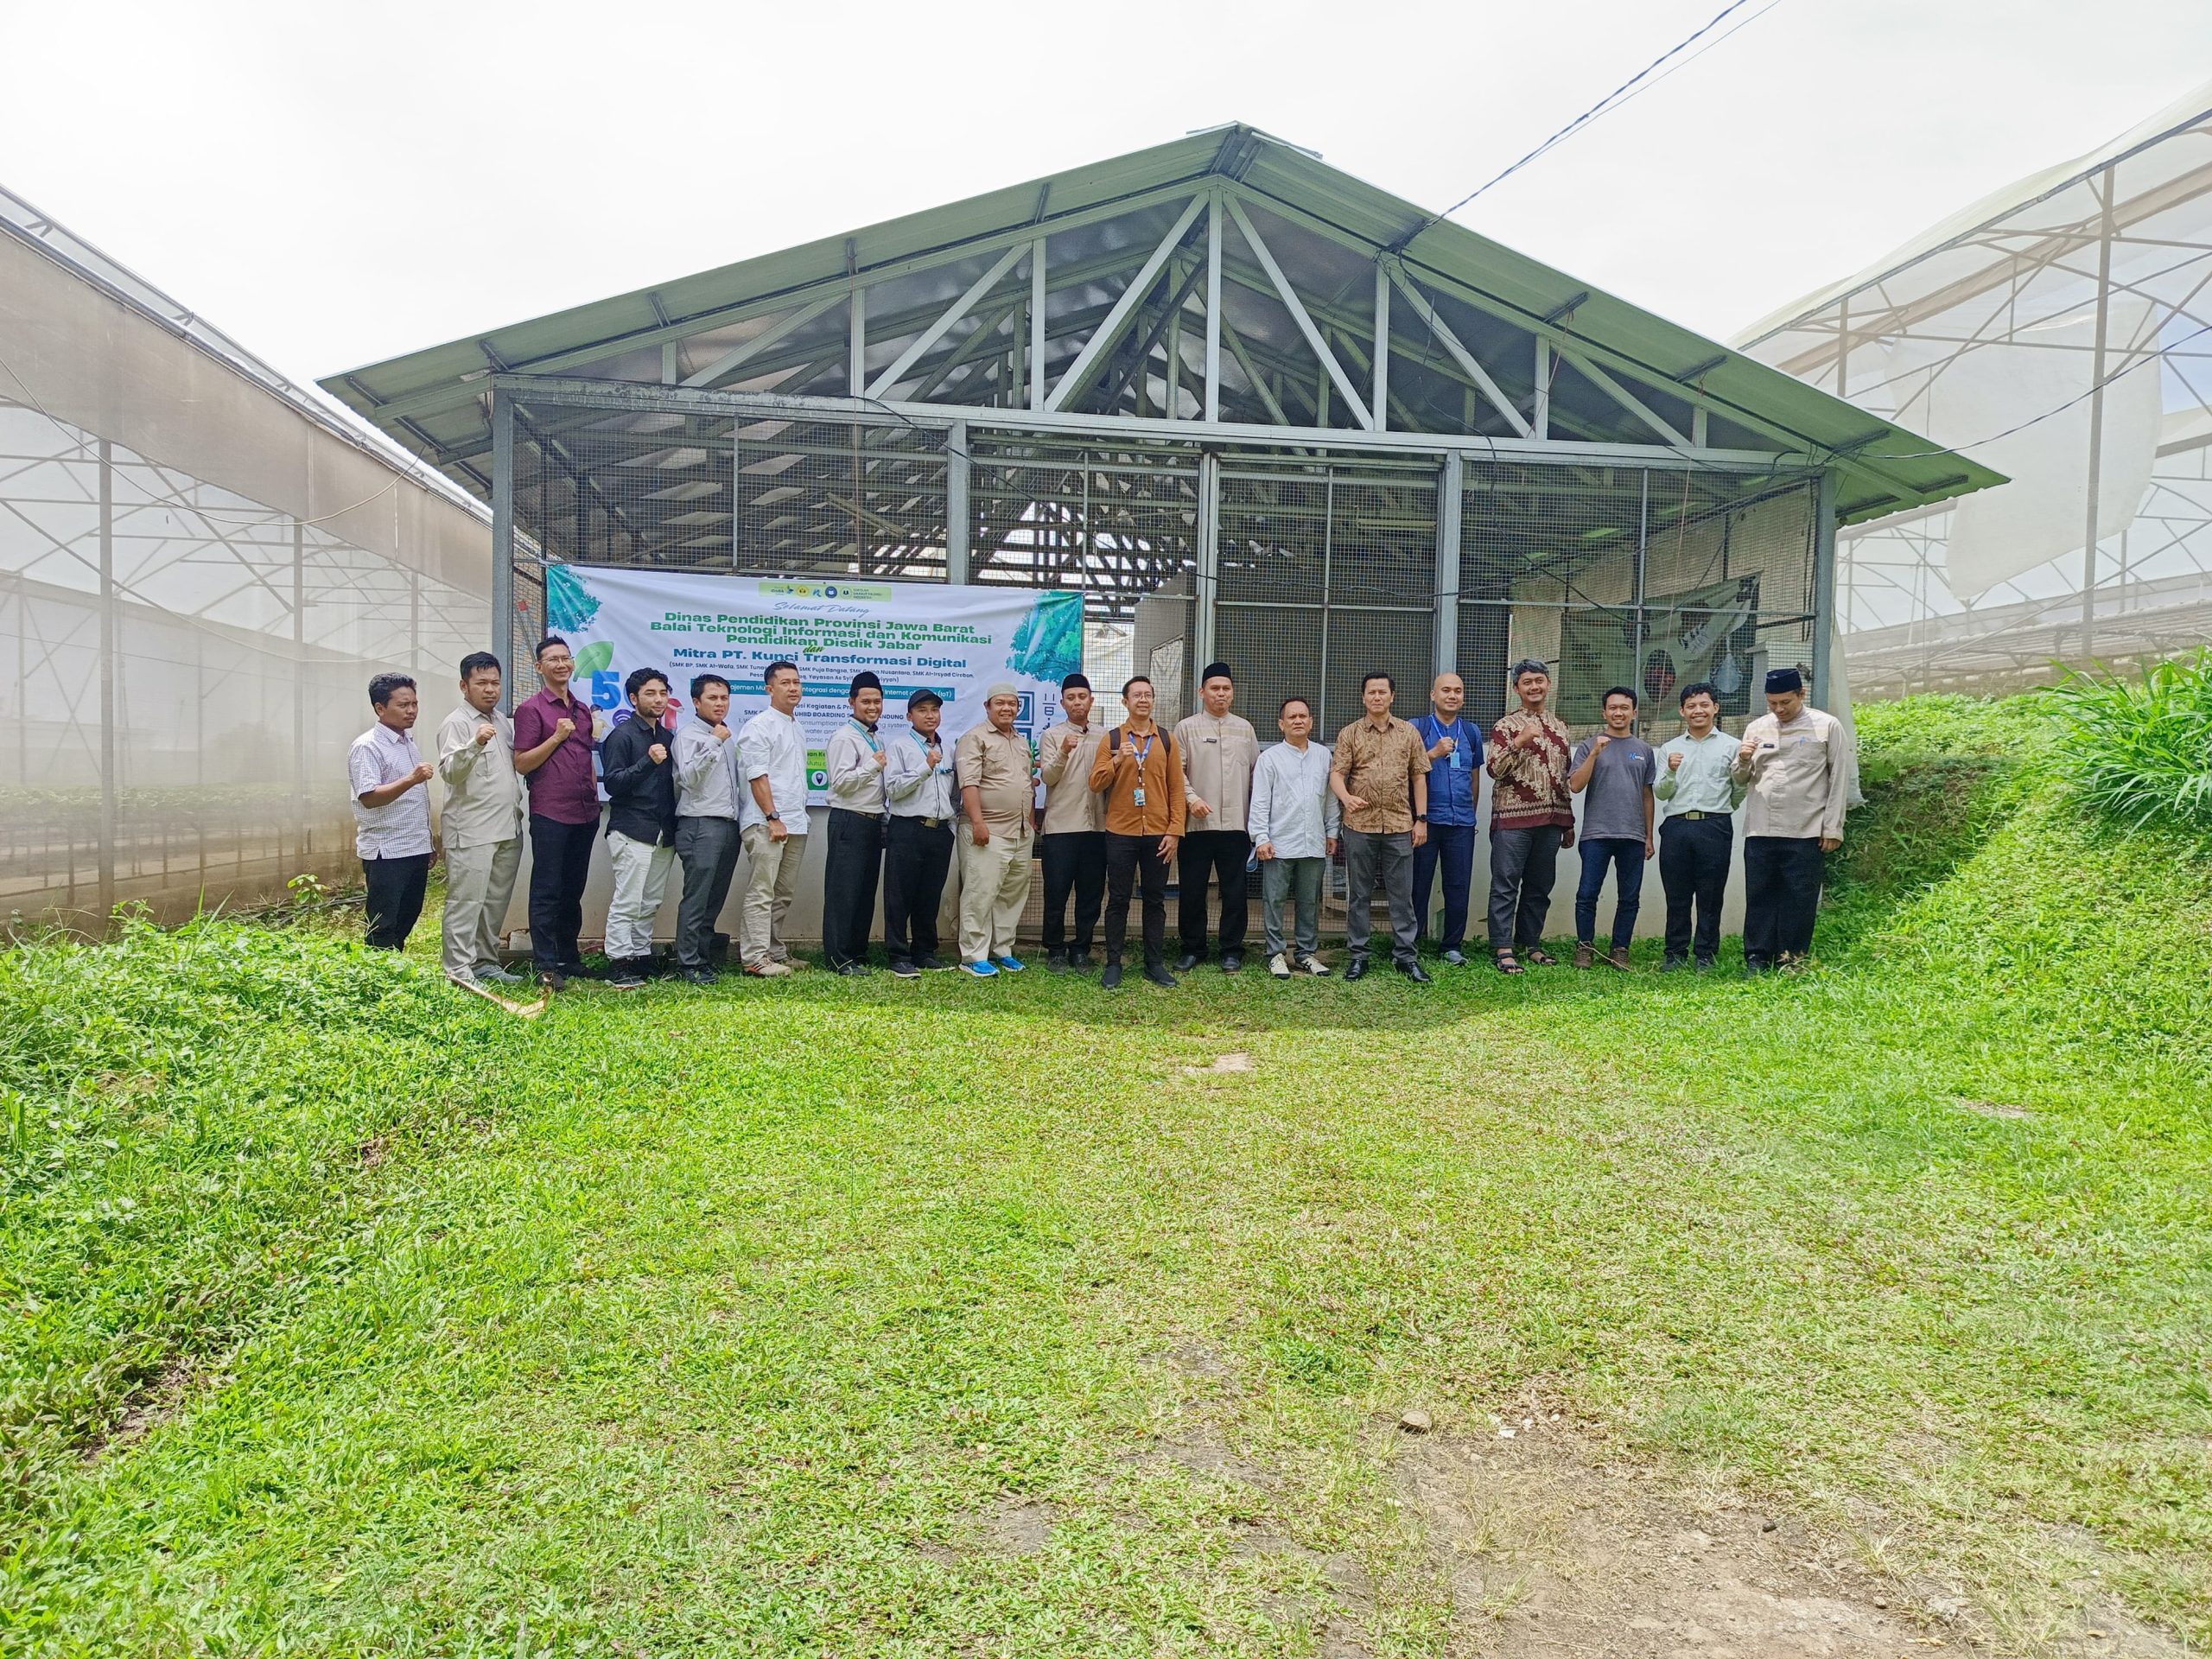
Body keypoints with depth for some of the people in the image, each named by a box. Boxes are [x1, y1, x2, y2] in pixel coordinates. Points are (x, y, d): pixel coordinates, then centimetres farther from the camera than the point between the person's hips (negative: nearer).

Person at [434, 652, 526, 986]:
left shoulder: (503, 720, 15)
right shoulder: (456, 724, -8)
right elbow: (449, 771, -22)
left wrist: (516, 805, 16)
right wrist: (475, 744, -36)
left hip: (508, 829, 8)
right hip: (471, 832, -8)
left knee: (497, 901, 13)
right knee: (466, 902, -6)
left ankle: (485, 961, 23)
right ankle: (458, 971, -2)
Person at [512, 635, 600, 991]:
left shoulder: (583, 710, 15)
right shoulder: (531, 710, -3)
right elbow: (521, 764, -7)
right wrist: (557, 737, -15)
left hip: (585, 814, 6)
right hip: (550, 814, -6)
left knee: (574, 889, 13)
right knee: (547, 891, -2)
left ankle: (569, 959, 22)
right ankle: (546, 967, 1)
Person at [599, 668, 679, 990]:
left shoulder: (666, 737, 18)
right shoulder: (622, 735, -4)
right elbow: (612, 783, -12)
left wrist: (674, 826, 14)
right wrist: (648, 761, -22)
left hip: (664, 833, 7)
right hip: (632, 831, -7)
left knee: (651, 903, 9)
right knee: (627, 902, -8)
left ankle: (642, 959, 16)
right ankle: (619, 966, -5)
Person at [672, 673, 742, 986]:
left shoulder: (726, 737, 19)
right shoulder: (689, 734, -3)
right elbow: (688, 777, -17)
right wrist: (714, 742, -18)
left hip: (728, 825, 8)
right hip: (700, 825, -7)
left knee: (715, 899, 10)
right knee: (696, 898, -7)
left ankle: (705, 957, 17)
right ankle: (689, 963, -3)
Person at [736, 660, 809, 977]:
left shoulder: (797, 729, 19)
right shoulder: (759, 726, -7)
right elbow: (757, 776, -13)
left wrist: (799, 816, 16)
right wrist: (773, 817, -18)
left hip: (795, 824, 8)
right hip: (766, 823, -8)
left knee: (784, 894, 12)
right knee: (761, 892, -7)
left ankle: (775, 951, 19)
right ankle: (756, 958, -6)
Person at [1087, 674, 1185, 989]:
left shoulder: (1166, 740, 7)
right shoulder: (1112, 739, 4)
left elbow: (1176, 788, 6)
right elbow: (1096, 783, -2)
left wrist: (1174, 831, -1)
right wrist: (1117, 760, -19)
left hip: (1157, 834, 1)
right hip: (1120, 834, -1)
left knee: (1155, 901, 6)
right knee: (1118, 900, 3)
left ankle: (1155, 964, 14)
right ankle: (1113, 964, 9)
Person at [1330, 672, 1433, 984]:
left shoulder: (1409, 733, 8)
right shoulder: (1350, 734, 4)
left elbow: (1419, 777, 9)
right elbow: (1336, 773, -2)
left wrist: (1421, 818, 4)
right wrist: (1346, 797, -24)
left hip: (1400, 825, 1)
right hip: (1360, 825, -1)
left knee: (1402, 893, 4)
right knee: (1359, 893, 6)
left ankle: (1405, 955, 12)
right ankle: (1358, 955, 14)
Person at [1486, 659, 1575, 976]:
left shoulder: (1560, 726, 16)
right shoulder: (1505, 727, -1)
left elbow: (1566, 776, 20)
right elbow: (1494, 770, -11)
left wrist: (1568, 822, 18)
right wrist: (1520, 741, -23)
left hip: (1551, 819, 5)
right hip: (1513, 819, -5)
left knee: (1540, 886, 10)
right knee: (1506, 885, -3)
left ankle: (1530, 943, 20)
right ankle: (1503, 950, 0)